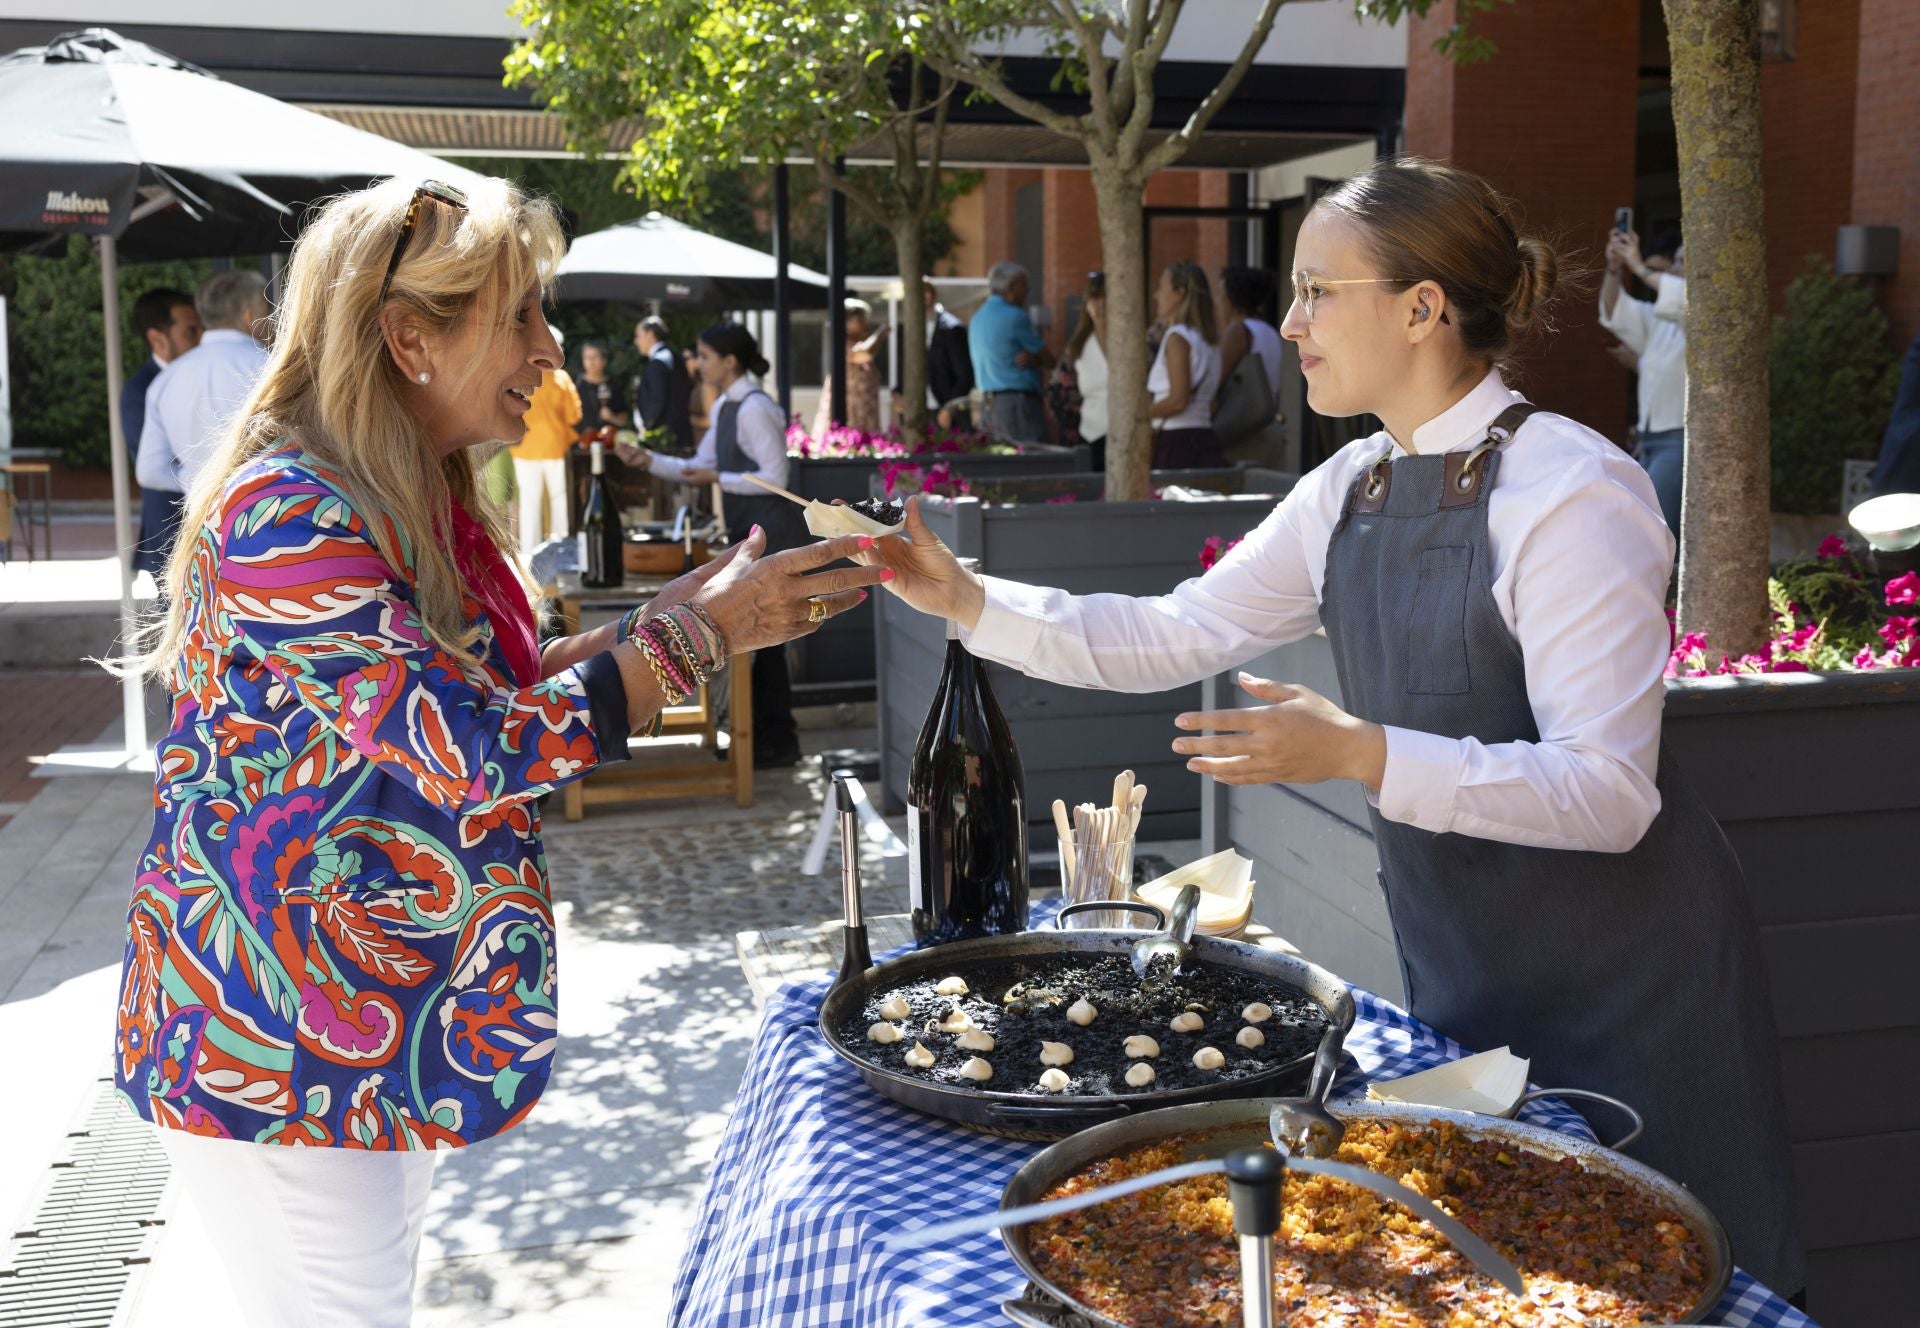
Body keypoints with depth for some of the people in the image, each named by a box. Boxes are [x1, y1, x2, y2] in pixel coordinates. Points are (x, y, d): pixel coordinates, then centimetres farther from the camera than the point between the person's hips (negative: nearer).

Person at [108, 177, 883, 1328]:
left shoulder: (426, 503, 5)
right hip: (282, 1042, -9)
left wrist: (677, 614, 3)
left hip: (392, 1006, 9)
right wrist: (699, 634, -22)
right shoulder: (286, 516, -24)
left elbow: (494, 688, 13)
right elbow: (474, 751, -29)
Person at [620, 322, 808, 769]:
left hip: (771, 531, -9)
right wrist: (649, 461, 6)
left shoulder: (754, 408, -17)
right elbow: (700, 466, 16)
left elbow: (774, 477, -21)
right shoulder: (725, 407, 12)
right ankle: (763, 733, 23)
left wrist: (718, 478, -18)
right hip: (749, 531, 9)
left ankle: (778, 743, 7)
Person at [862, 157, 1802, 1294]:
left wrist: (1361, 754, -33)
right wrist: (967, 600, -4)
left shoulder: (1572, 491, -21)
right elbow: (1174, 636, 4)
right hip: (1462, 964, 7)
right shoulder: (1350, 491, 2)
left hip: (1621, 977, -7)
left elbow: (1607, 792, -25)